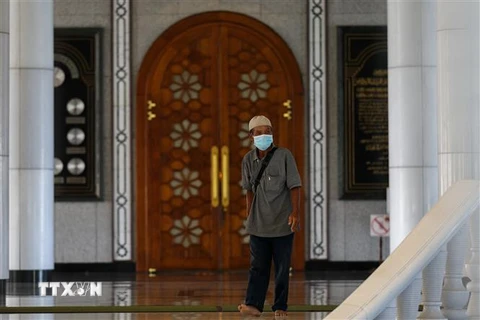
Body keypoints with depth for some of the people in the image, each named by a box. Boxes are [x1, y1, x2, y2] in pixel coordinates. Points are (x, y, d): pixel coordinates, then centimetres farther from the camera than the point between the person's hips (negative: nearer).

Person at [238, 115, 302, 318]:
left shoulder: (284, 156, -7)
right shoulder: (248, 160, 4)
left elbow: (294, 186, -8)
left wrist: (295, 212, -17)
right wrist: (249, 215, 15)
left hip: (282, 223, -3)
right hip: (258, 224, 3)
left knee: (282, 267, 2)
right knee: (258, 266, -1)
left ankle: (280, 307, 7)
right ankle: (253, 304, -6)